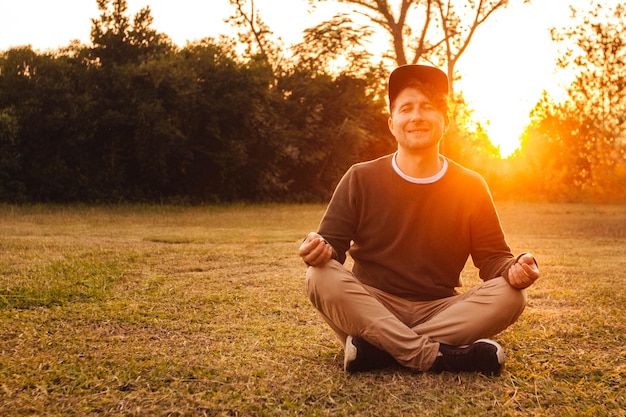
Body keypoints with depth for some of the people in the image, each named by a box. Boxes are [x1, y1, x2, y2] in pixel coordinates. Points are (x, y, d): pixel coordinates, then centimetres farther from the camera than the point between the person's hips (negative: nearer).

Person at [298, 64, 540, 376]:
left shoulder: (470, 187, 4)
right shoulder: (360, 179, 0)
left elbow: (492, 257, 2)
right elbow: (332, 243, -3)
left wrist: (513, 269, -22)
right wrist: (319, 250, -28)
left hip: (439, 312, 2)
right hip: (371, 308, -1)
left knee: (509, 295, -24)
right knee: (321, 278, -30)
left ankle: (377, 349, -27)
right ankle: (440, 357, -30)